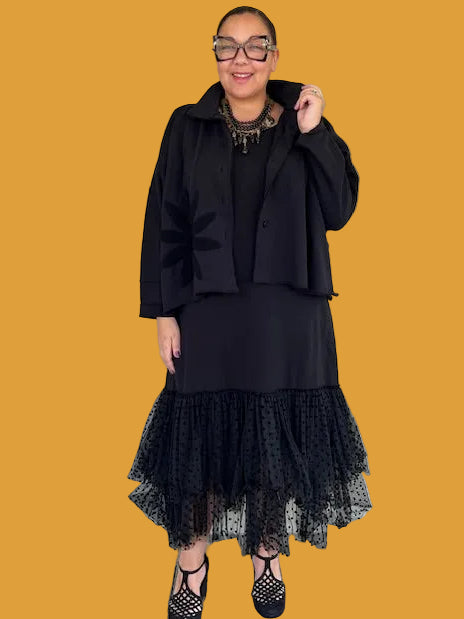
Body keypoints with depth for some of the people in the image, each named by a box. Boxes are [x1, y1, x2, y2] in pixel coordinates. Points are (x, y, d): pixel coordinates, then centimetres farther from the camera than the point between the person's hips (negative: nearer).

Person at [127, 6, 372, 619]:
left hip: (287, 315, 1)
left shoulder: (302, 124, 4)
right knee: (201, 434, 7)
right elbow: (164, 224, 1)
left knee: (276, 435, 10)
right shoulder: (189, 127, 2)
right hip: (208, 311, 0)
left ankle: (267, 551, 34)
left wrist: (316, 134, -13)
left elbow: (339, 210, -3)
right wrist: (164, 313, -4)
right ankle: (191, 557, 30)